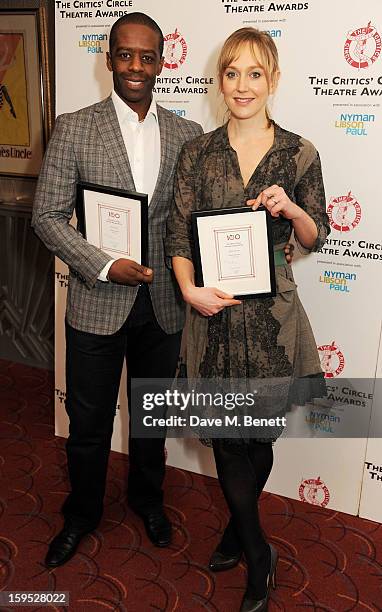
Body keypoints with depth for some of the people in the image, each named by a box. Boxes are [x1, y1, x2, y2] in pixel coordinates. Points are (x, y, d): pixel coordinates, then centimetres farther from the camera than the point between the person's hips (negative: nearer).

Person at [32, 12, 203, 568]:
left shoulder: (187, 135, 3)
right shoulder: (73, 129, -5)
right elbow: (48, 216, -7)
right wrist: (105, 267, -18)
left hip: (163, 304, 3)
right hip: (98, 303, -2)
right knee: (88, 423, 13)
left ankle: (147, 500, 46)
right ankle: (82, 514, 40)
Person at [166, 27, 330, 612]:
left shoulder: (299, 154, 0)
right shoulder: (197, 151, 2)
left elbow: (316, 238, 6)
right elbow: (178, 232, 2)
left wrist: (292, 209, -15)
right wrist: (190, 289, -14)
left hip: (271, 314, -1)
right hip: (214, 308, 1)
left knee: (261, 435, 10)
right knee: (226, 437, 10)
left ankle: (240, 527, 41)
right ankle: (258, 555, 35)